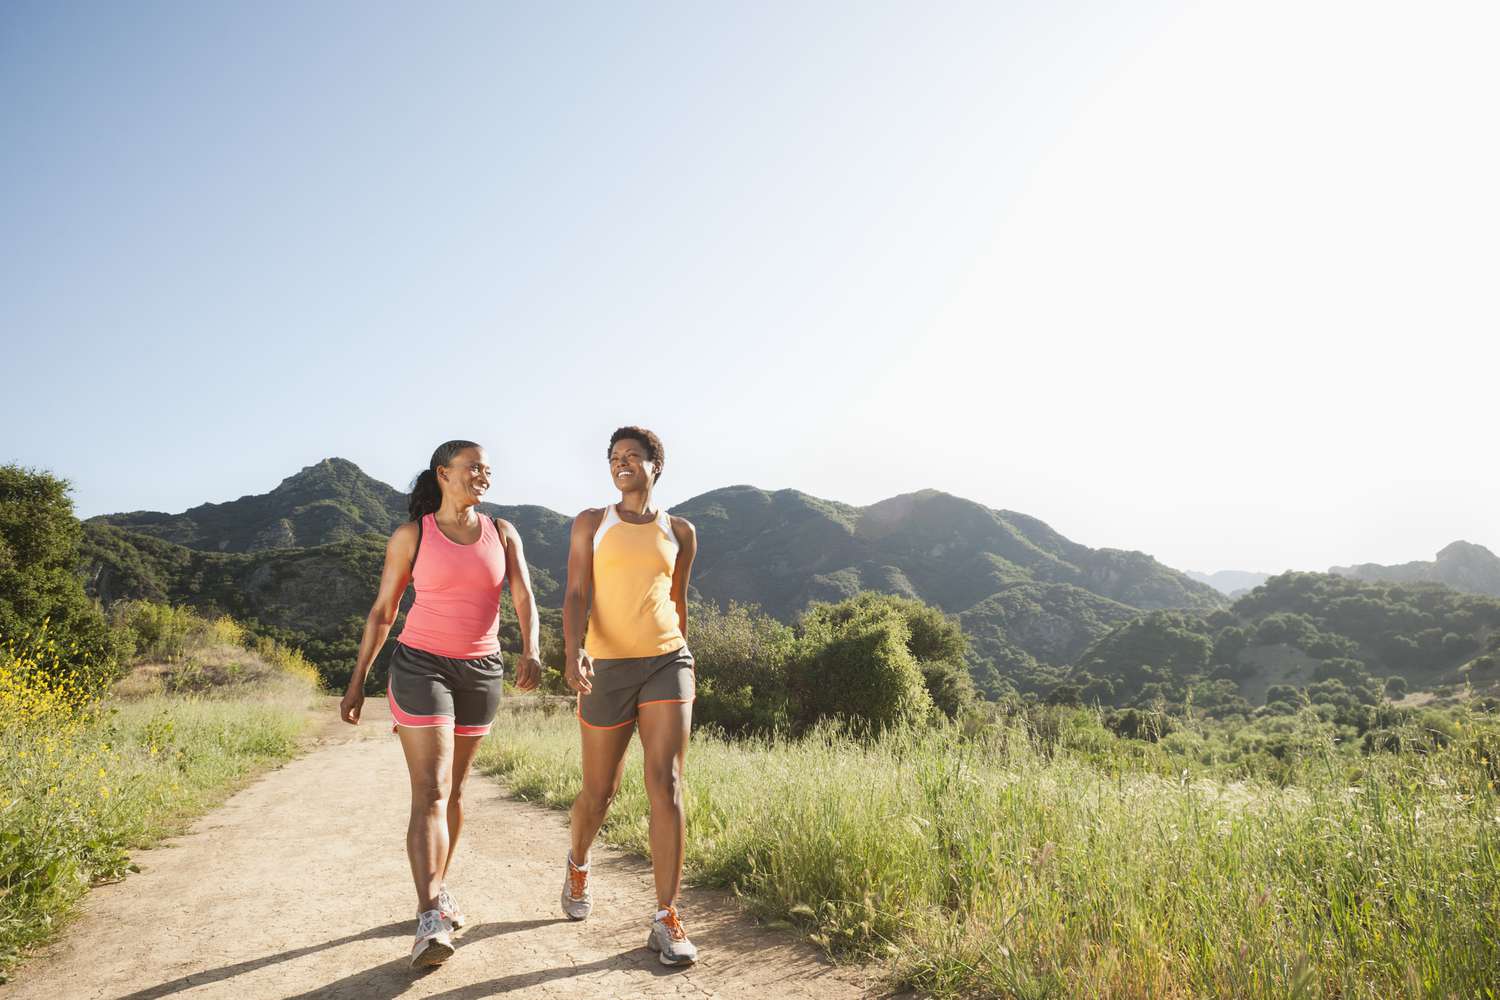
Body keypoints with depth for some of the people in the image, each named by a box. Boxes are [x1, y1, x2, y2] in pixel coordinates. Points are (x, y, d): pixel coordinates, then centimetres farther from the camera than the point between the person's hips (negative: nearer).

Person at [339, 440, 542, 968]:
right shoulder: (410, 536, -4)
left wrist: (531, 650, -26)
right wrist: (358, 680, 2)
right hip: (421, 667, -3)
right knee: (429, 794, -13)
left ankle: (439, 888, 32)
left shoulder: (502, 533, 3)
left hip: (481, 672, 4)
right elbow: (382, 611, 2)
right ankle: (430, 922, -18)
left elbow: (524, 598, -7)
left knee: (454, 788, 15)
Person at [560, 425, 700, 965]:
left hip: (666, 662, 1)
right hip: (607, 668, -1)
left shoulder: (680, 532, 10)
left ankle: (666, 920, -5)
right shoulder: (591, 523, 5)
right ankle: (578, 865, 44)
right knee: (599, 792, 11)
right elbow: (576, 595, -5)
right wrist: (573, 651, -23)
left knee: (667, 786, -11)